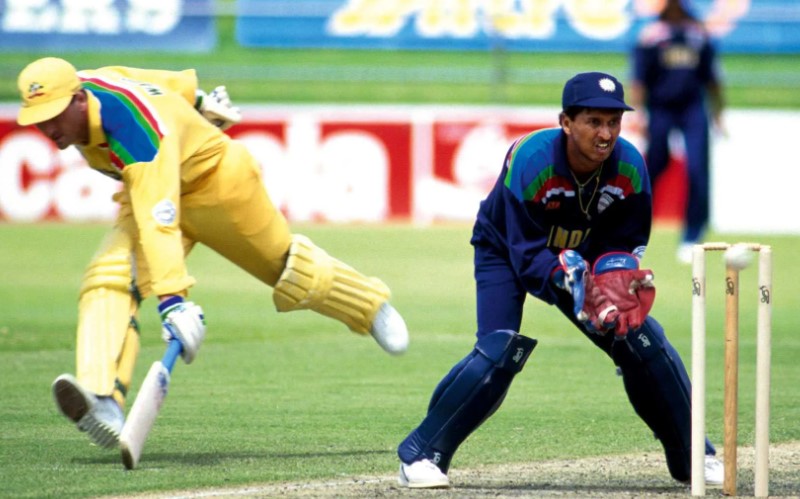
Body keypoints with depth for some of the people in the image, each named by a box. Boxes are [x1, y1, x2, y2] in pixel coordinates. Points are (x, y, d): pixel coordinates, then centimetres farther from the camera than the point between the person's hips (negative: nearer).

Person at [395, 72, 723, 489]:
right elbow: (527, 255, -31)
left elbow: (624, 243, -9)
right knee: (501, 351, -25)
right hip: (507, 254, -4)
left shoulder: (630, 166, -22)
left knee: (644, 341, -6)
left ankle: (693, 455, 11)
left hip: (583, 256, 4)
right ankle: (421, 453, -13)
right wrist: (573, 281, -46)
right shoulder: (530, 161, -35)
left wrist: (617, 273, -30)